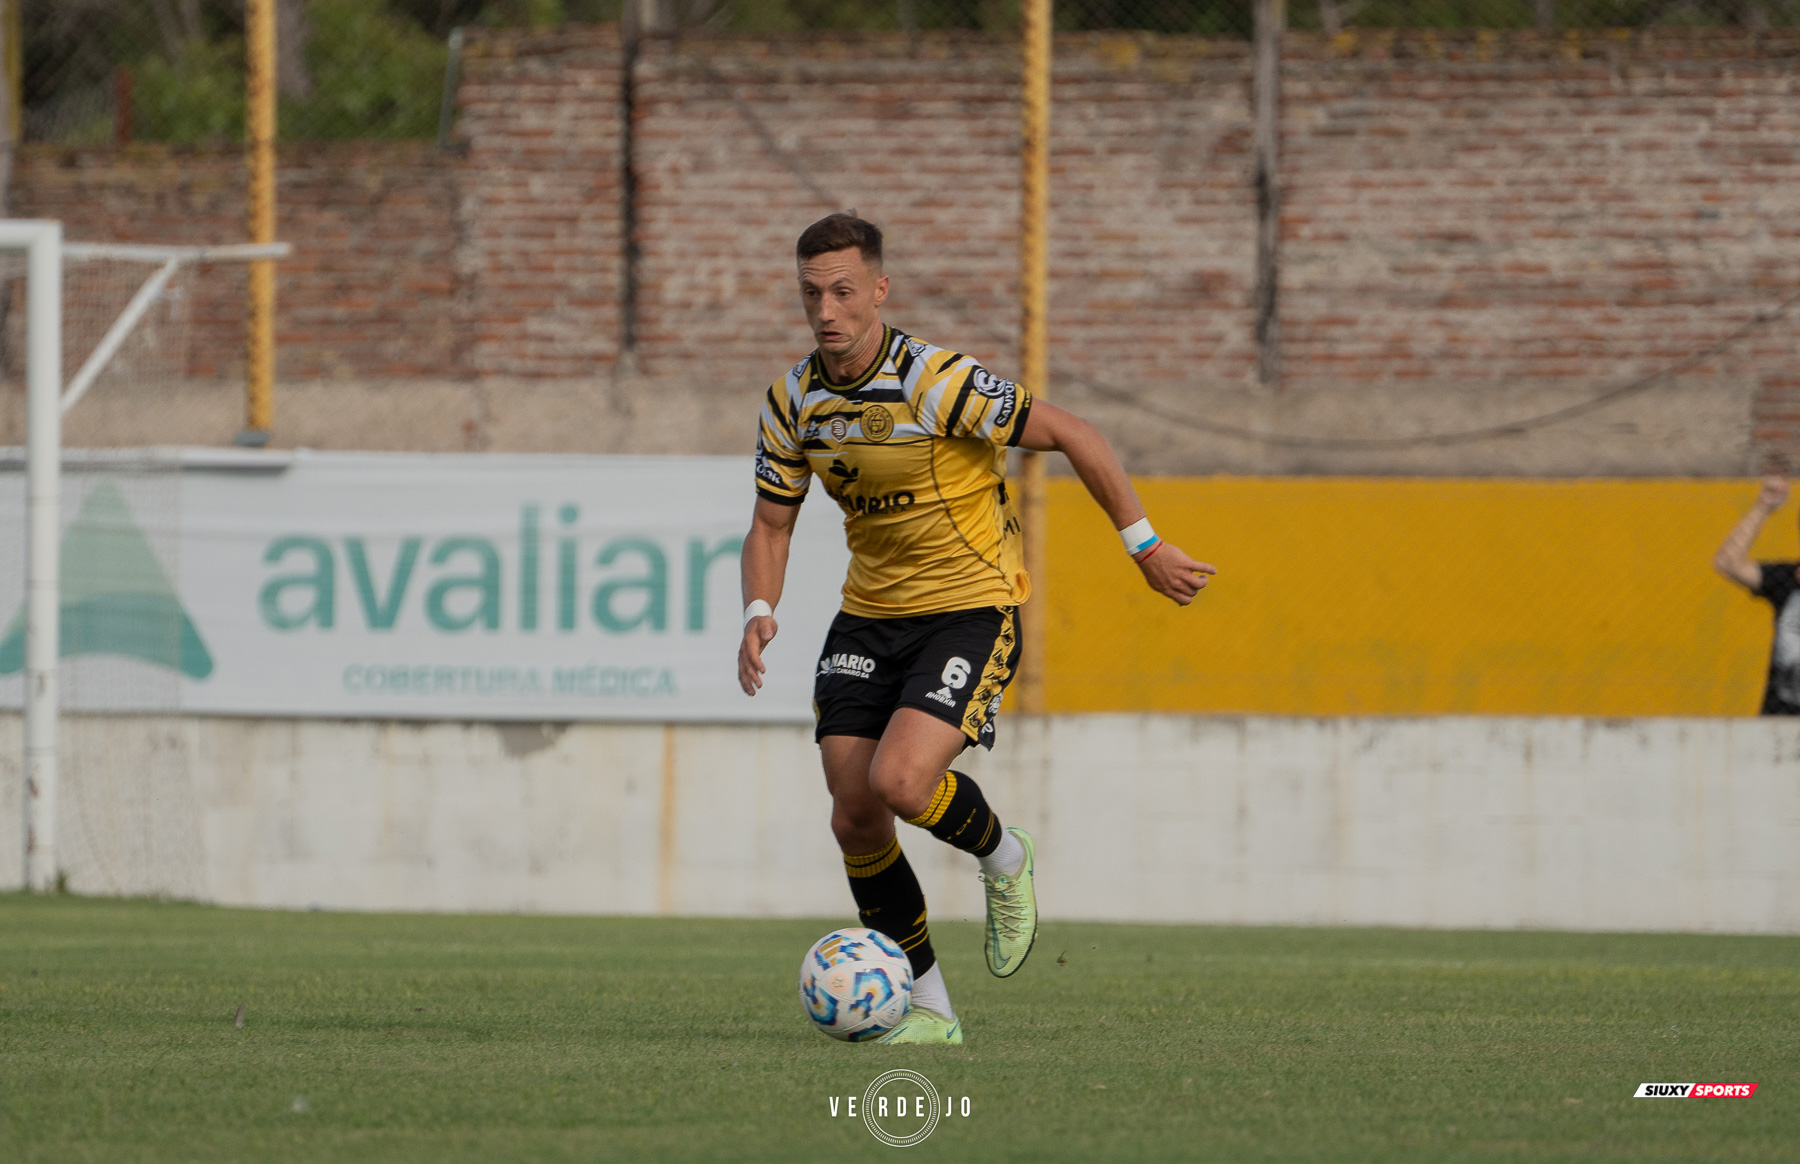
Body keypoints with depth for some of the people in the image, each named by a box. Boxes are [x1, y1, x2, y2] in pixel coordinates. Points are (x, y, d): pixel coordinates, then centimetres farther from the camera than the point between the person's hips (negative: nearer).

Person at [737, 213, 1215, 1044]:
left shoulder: (939, 383, -21)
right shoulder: (793, 400, -2)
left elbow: (1072, 437, -14)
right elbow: (771, 523, 9)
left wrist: (1144, 546, -9)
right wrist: (759, 615, -10)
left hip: (970, 609, -6)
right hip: (868, 620, 6)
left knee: (900, 783, -25)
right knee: (854, 816, -3)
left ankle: (1003, 859, 10)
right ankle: (927, 1009, 11)